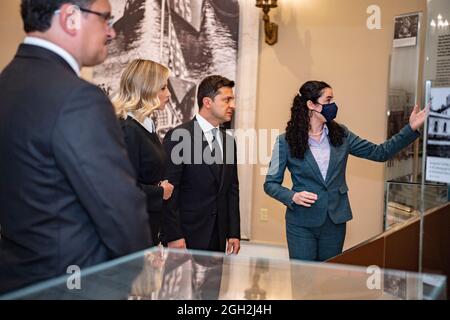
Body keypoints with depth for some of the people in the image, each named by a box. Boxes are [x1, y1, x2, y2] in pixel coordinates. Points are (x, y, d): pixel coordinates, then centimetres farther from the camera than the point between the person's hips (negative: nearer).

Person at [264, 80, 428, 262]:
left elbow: (380, 153, 5)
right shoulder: (286, 141, -6)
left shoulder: (340, 135, 5)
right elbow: (271, 183, -3)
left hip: (335, 222, 4)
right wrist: (292, 196, -21)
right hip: (302, 223, -3)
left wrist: (411, 128, -2)